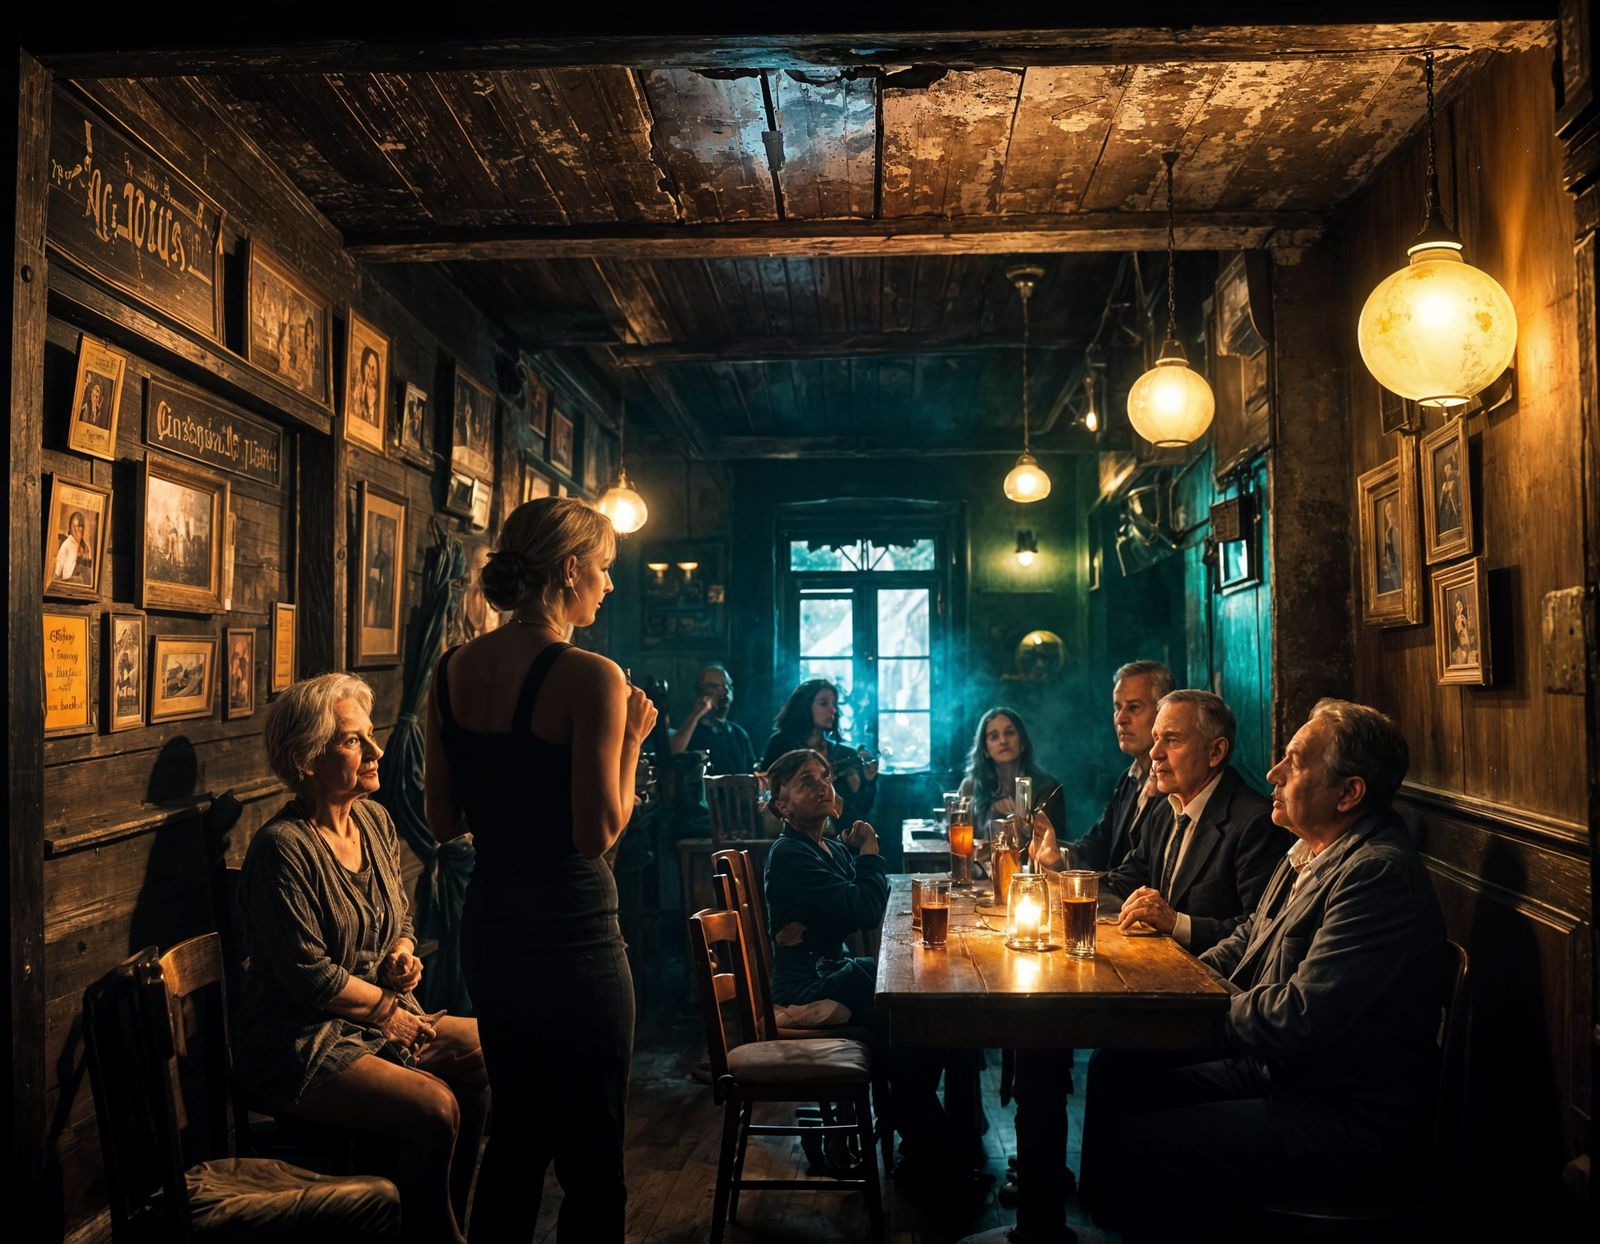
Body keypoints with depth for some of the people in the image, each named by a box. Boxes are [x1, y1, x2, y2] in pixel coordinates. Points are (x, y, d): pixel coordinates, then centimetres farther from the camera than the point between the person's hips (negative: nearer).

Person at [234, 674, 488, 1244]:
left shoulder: (375, 822, 7)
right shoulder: (282, 847, -18)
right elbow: (309, 974, -19)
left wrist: (403, 955, -2)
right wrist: (387, 1007, -10)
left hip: (385, 1019, 8)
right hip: (301, 1045, -8)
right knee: (435, 1107, -25)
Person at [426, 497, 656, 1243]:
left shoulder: (453, 670, 2)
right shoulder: (589, 677, -18)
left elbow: (443, 822, 7)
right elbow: (598, 834, -19)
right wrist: (631, 739, -8)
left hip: (487, 928, 7)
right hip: (571, 934, -7)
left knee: (516, 1128, 24)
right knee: (590, 1154, 9)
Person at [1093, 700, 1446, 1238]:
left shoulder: (1380, 873, -25)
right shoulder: (1310, 852, 7)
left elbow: (1298, 1021, -28)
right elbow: (1250, 936, 20)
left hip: (1347, 1121, -9)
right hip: (1276, 1070, 10)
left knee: (1139, 1143, -19)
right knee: (1121, 1090, 4)